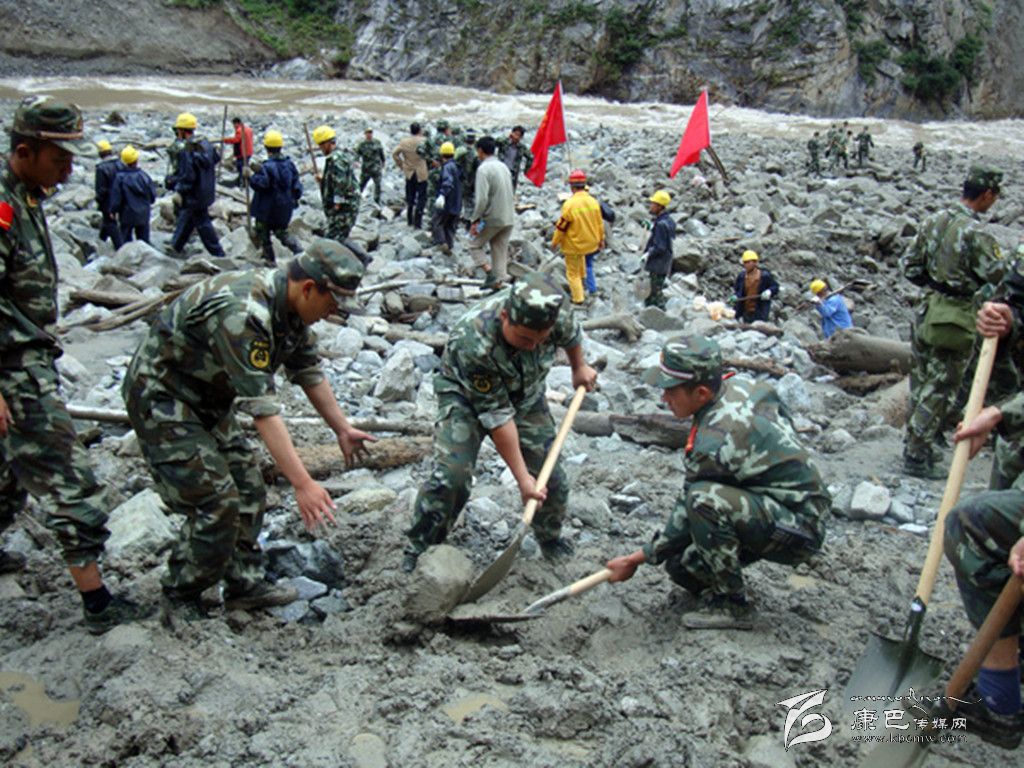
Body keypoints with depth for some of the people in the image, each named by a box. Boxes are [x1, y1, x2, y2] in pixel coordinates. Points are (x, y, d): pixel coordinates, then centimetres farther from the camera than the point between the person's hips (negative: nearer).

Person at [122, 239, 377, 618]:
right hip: (161, 398, -9)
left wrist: (342, 428, 12)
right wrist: (302, 483, -38)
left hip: (207, 399, 9)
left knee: (248, 490, 7)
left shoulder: (289, 305, -6)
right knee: (216, 501, -10)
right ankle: (180, 598, 9)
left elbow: (308, 372, 8)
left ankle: (245, 585, 18)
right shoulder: (243, 313, -35)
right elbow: (261, 406, -38)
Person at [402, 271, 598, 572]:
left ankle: (551, 540, 30)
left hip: (526, 395, 4)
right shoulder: (473, 342, -41)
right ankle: (420, 548, 0)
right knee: (450, 475, -22)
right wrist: (522, 477, -28)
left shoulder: (553, 315, -28)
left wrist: (580, 368, 18)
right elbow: (497, 416, -33)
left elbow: (571, 333, 1)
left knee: (551, 478, 1)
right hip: (466, 396, -4)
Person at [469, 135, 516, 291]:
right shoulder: (503, 166, 13)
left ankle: (490, 273, -7)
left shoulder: (483, 169, -13)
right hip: (508, 218, 7)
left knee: (475, 246, 9)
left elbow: (482, 199, -20)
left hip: (492, 218, -7)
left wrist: (474, 220, -15)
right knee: (501, 252, 12)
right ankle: (498, 282, 12)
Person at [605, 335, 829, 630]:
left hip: (799, 531, -8)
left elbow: (687, 516, -17)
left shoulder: (715, 441, -28)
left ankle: (732, 605, -16)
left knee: (704, 499, -31)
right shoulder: (742, 385, -4)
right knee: (680, 564, 1)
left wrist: (637, 559, -4)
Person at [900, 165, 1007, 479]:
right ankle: (917, 457, 6)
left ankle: (914, 443, 30)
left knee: (922, 383, 18)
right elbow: (1002, 280, -18)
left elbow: (909, 265, 8)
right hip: (955, 321, -7)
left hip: (926, 311, 7)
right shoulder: (975, 234, -20)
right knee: (940, 391, 2)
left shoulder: (933, 221, 2)